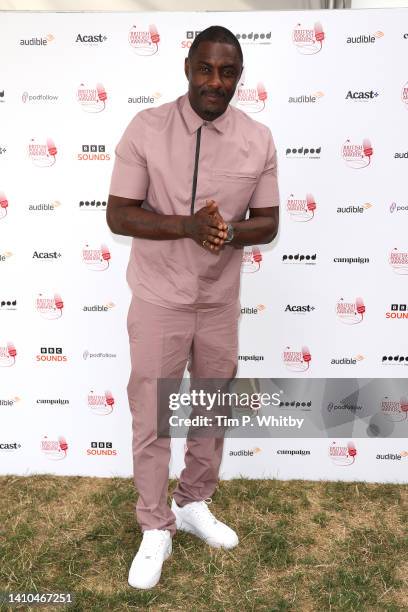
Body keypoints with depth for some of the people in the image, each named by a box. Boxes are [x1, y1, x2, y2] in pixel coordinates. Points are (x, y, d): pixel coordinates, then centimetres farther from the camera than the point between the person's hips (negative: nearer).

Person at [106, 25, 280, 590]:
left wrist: (229, 231, -20)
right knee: (151, 419, 6)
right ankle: (155, 528, 27)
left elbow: (267, 223, 2)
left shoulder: (259, 140, -1)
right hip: (158, 300, -3)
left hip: (220, 302, 3)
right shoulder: (146, 128, -8)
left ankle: (194, 504, 40)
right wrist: (188, 226, -24)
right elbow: (118, 214, -10)